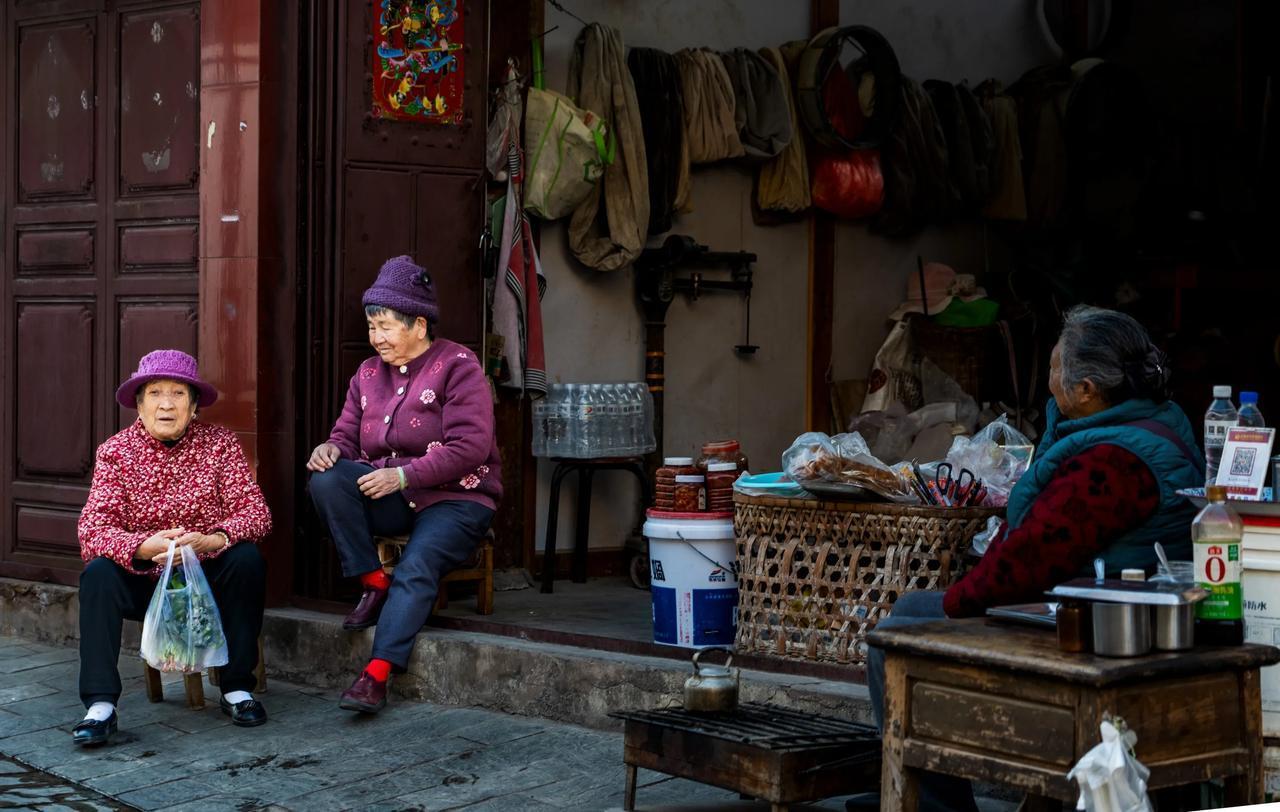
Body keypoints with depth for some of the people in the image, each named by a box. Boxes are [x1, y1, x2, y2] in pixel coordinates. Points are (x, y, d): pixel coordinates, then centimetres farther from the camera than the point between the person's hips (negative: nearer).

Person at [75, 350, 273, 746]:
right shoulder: (115, 452, -7)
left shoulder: (219, 443, -6)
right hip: (144, 581, 0)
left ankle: (236, 688, -14)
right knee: (98, 573, -28)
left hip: (208, 578, 0)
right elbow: (92, 529, -18)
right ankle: (100, 706, -28)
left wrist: (214, 539, -37)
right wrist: (143, 548, -38)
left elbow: (255, 510, -15)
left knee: (247, 559, -27)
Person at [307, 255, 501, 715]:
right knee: (327, 482, -23)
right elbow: (348, 433, 14)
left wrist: (403, 475, -23)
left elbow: (470, 447, -16)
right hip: (391, 501, 6)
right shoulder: (368, 374, 14)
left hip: (454, 499, -5)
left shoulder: (457, 366, -6)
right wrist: (332, 448, -13)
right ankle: (374, 585, -15)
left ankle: (377, 676, -38)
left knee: (416, 569, -32)